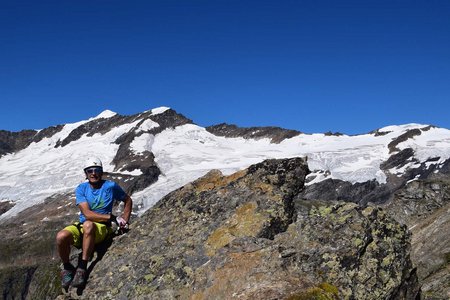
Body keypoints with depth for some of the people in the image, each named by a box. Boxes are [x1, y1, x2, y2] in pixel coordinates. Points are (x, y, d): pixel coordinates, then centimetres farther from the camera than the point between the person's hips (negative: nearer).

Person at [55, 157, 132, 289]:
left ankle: (82, 268, -30)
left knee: (88, 225, -38)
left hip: (101, 228, -2)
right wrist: (111, 217, -17)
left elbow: (128, 200, 16)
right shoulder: (81, 189, 2)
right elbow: (87, 214, -10)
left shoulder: (110, 186, 0)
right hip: (82, 226, 3)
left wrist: (124, 221, 5)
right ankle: (67, 268, 1)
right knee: (61, 237, -29)